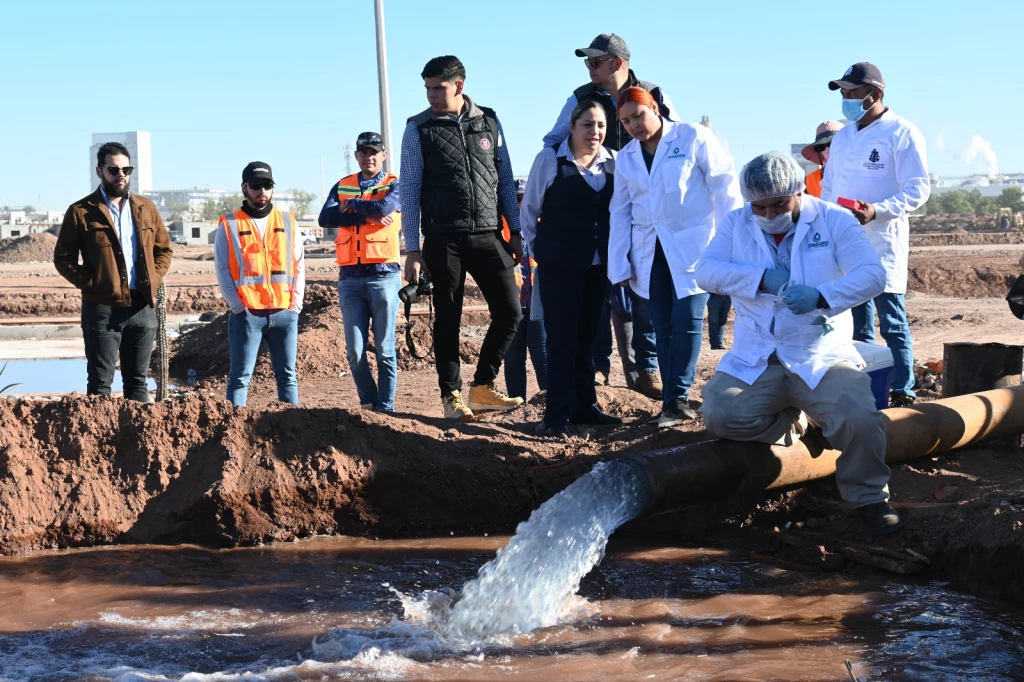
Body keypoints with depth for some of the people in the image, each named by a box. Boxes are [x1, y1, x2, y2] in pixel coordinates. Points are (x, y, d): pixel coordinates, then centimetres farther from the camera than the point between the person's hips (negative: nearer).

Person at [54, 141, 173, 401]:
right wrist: (90, 284, -10)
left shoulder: (146, 209, 10)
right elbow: (63, 258, 0)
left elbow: (164, 249, 17)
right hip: (102, 308, -4)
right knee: (100, 382, 0)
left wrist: (153, 280, 2)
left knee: (138, 380, 11)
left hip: (142, 307, 4)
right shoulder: (80, 212, -1)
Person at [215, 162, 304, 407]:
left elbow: (299, 266, 11)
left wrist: (295, 304, 0)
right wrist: (238, 306, -9)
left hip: (285, 313, 3)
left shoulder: (288, 223, 13)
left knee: (287, 376, 6)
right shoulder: (229, 225, 5)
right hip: (247, 314, -3)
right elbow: (222, 270, 0)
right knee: (240, 377, -3)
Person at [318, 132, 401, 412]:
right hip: (350, 278, 3)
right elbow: (325, 217, -3)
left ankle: (385, 407, 8)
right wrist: (366, 216, -12)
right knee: (355, 352, 2)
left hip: (384, 276, -3)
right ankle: (367, 402, 16)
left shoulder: (394, 185, 4)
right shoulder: (342, 186, 14)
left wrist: (350, 205, -2)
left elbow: (384, 206, -18)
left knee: (384, 350, 1)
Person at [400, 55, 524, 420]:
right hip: (444, 240, -3)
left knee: (509, 311, -2)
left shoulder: (488, 122, 7)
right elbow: (409, 191, 0)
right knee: (448, 319, 1)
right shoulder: (419, 130, 0)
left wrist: (515, 231, 8)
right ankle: (452, 397, 12)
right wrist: (412, 250, -4)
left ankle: (482, 388, 12)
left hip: (488, 236, 3)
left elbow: (506, 179, 12)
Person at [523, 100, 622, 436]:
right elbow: (530, 210, 3)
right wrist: (539, 250, 5)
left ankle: (584, 405, 20)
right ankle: (557, 413, -2)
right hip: (559, 265, -4)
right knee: (562, 337, -6)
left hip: (598, 265, 4)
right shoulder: (550, 159, -5)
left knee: (588, 336, 11)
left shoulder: (612, 162, 4)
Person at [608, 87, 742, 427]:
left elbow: (724, 186, -5)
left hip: (693, 246, -5)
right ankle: (673, 402, 7)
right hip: (650, 254, 5)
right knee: (664, 326, 4)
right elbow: (620, 212, 12)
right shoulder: (625, 158, 12)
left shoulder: (693, 138, -3)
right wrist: (620, 264, 6)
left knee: (686, 319, -13)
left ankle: (678, 398, -5)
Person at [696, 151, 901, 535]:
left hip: (823, 359, -2)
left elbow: (872, 275, -11)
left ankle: (869, 498, 0)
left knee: (859, 419, -28)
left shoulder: (834, 221, 1)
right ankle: (793, 422, 9)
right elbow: (706, 271, -6)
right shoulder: (737, 224, 8)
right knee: (719, 416, -23)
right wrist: (762, 278, -20)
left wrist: (821, 296, -29)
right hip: (754, 361, 2)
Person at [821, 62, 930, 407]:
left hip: (883, 245, -7)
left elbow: (918, 190, -11)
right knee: (857, 326, 11)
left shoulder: (902, 133, -6)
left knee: (893, 324, -4)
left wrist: (877, 210, -24)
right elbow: (828, 189, 23)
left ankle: (902, 392, 2)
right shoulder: (842, 138, 16)